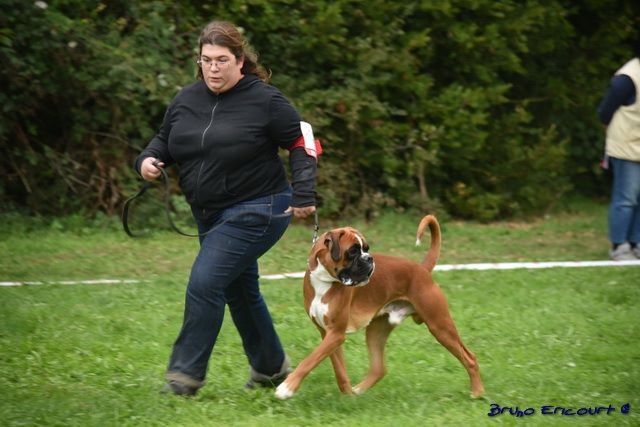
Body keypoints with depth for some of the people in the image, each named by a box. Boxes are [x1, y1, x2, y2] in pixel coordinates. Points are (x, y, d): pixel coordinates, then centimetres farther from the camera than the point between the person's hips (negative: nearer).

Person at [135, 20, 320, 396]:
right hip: (211, 215, 8)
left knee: (204, 285, -17)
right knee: (240, 292, 18)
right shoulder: (187, 100, 3)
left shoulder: (264, 100, -13)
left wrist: (303, 195, -17)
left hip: (256, 213, -8)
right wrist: (148, 160, -6)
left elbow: (302, 144, -9)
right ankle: (272, 368, 36)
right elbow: (166, 140, 16)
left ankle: (186, 374, -9)